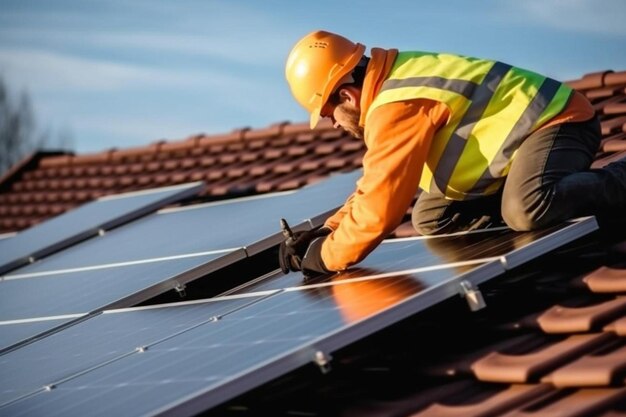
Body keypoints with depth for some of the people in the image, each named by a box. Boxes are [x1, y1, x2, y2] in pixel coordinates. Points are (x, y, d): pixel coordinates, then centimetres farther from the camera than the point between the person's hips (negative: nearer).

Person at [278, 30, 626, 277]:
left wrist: (327, 255, -13)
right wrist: (328, 232, 3)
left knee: (528, 210, -39)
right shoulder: (392, 84, 6)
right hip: (527, 125, 11)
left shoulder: (396, 109, -26)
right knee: (430, 220, 9)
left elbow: (380, 208, -27)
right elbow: (376, 185, 15)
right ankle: (573, 192, 8)